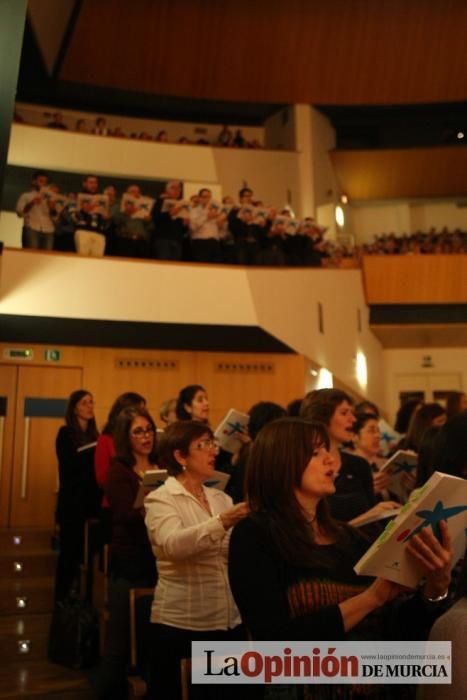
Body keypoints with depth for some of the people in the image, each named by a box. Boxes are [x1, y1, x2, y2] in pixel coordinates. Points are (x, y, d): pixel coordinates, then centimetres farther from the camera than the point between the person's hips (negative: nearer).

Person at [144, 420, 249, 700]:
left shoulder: (221, 498, 11)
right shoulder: (160, 499, -7)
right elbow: (172, 545, -28)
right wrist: (223, 521, -39)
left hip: (230, 621, 6)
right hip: (180, 624, -5)